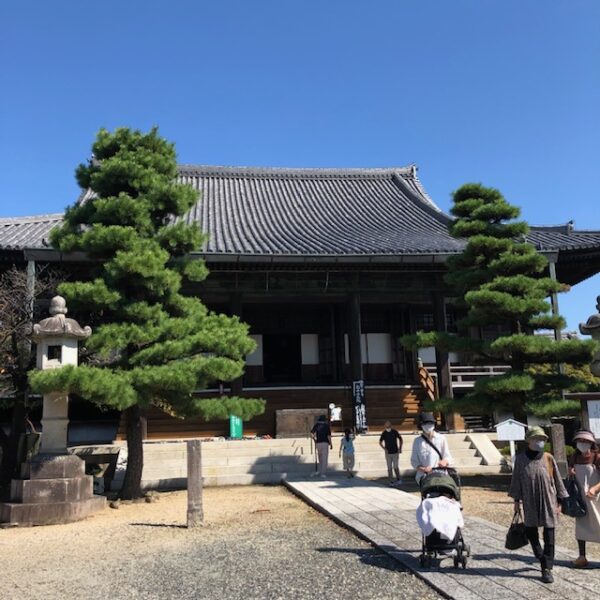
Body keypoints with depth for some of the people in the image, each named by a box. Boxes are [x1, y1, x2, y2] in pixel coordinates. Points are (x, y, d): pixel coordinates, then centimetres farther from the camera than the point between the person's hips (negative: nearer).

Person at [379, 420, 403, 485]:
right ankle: (391, 481, 8)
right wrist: (384, 448, -6)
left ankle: (398, 479, 20)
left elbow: (400, 439, 11)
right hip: (388, 453, 1)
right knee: (389, 468, 2)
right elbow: (380, 442, 8)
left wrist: (400, 448, 4)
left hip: (395, 452, -1)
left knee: (396, 467, 0)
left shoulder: (394, 432, -3)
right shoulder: (384, 434, -2)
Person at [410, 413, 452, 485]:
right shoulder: (417, 441, 9)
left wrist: (445, 461, -16)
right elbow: (414, 461, 8)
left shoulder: (441, 438, 9)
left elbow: (448, 457, 8)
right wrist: (423, 469, -12)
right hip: (424, 476, 0)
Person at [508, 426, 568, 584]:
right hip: (530, 502, 1)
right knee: (530, 531, 11)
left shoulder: (548, 458, -4)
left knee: (549, 535, -1)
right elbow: (516, 479, 4)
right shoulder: (520, 458, -3)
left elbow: (557, 480, 2)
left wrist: (560, 501, 2)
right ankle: (542, 558, 35)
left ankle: (547, 568, 6)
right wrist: (516, 500, 5)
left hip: (548, 501, -1)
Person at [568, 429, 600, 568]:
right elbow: (571, 470, 19)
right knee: (581, 525, 7)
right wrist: (570, 472, -4)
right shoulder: (574, 457, 4)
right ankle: (582, 557, 15)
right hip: (580, 497, 5)